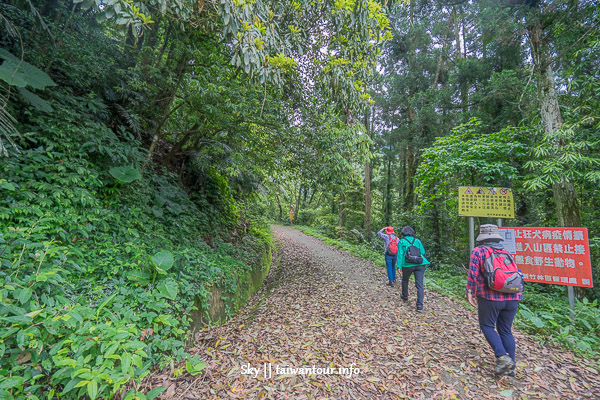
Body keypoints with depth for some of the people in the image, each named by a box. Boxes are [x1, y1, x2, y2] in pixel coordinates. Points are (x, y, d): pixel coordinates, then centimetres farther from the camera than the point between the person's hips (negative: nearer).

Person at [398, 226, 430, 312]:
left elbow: (400, 254, -2)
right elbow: (423, 252, 12)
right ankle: (419, 305, -7)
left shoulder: (402, 241, 5)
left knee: (405, 280, 24)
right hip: (420, 264, 2)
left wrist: (399, 266, -3)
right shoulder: (417, 241, 14)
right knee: (420, 284, 0)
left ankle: (405, 297, 38)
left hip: (408, 265, -1)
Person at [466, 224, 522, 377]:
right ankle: (510, 367, 20)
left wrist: (470, 292, -1)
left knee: (487, 326, 12)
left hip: (490, 297, -5)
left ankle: (502, 358, -2)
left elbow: (473, 274, -9)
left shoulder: (478, 252, -2)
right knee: (505, 330, 16)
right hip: (512, 298, 6)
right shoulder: (507, 253, 14)